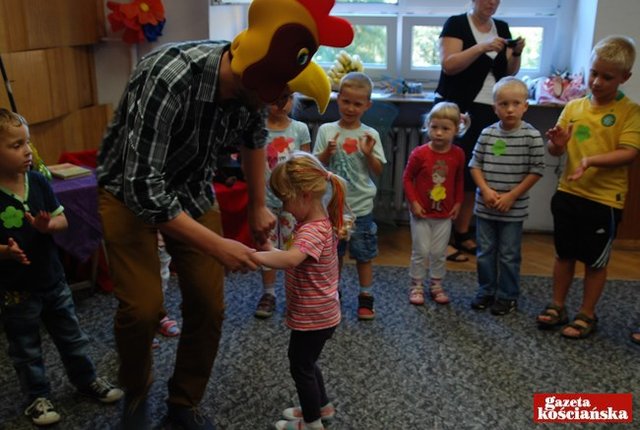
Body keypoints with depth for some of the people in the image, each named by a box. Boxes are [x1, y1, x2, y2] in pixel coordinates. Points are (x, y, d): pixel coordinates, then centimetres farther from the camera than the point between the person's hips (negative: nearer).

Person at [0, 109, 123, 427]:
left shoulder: (38, 181, -6)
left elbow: (62, 219, 1)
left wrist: (49, 225, -19)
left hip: (52, 278, 4)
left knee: (71, 336, 19)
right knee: (26, 350, 15)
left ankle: (87, 380, 39)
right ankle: (37, 397, 34)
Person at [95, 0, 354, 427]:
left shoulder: (252, 83, -17)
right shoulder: (168, 78, -36)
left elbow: (254, 137, 7)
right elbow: (144, 188, -35)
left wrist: (258, 207, 8)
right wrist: (218, 247, -31)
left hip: (193, 191, 5)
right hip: (132, 191, -4)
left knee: (209, 306, -1)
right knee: (143, 307, -14)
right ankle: (136, 393, 18)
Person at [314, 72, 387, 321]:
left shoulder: (370, 135, -2)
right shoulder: (326, 130, -2)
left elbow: (378, 172, -2)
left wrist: (369, 154, -18)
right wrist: (328, 152, -18)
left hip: (361, 205, -1)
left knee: (364, 255, 8)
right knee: (334, 253, 15)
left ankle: (366, 298, 22)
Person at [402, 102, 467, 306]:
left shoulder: (458, 154, -5)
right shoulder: (419, 154, -15)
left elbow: (459, 180, 8)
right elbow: (407, 178, -6)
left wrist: (458, 202, 5)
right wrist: (413, 202, -11)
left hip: (445, 214, 3)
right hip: (421, 213, -2)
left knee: (439, 253, 10)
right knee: (420, 251, 4)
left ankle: (436, 285, 27)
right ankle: (416, 286, 19)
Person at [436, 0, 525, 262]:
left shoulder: (502, 28, 15)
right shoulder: (456, 24, -2)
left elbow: (510, 72, 13)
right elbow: (448, 65, -15)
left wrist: (516, 54, -6)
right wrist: (482, 47, -23)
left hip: (489, 113, 6)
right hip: (457, 111, -5)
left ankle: (462, 233, 15)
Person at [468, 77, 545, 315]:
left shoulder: (532, 136, -9)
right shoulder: (487, 134, -1)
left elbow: (536, 171, -8)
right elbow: (475, 165, 3)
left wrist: (512, 196, -12)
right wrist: (486, 190, -11)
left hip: (514, 209, -3)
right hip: (485, 206, 3)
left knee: (509, 255, 8)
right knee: (485, 252, 13)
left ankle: (507, 296, 23)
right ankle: (486, 291, 29)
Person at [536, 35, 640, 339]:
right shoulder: (573, 107, 3)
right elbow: (556, 152, 5)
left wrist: (591, 160, -29)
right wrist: (557, 144, -17)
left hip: (604, 199, -4)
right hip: (567, 194, 4)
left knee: (595, 261, 10)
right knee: (564, 254, 16)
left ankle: (586, 315, 25)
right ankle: (557, 306, 31)